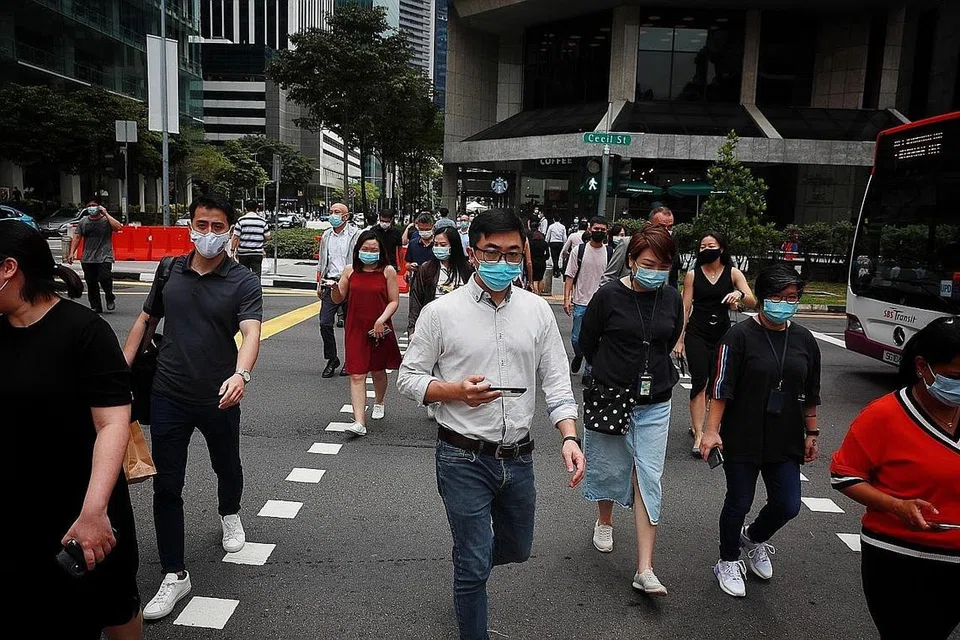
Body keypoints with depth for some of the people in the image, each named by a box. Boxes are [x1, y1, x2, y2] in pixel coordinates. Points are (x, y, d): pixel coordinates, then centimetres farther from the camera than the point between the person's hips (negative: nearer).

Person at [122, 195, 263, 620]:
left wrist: (241, 374, -44)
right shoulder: (169, 271, 1)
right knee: (166, 486, 1)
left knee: (226, 466, 22)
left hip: (219, 398, -1)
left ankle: (229, 515, 54)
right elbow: (145, 320, 11)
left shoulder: (243, 282, -11)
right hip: (169, 397, 2)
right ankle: (174, 575, 14)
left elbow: (251, 332, -25)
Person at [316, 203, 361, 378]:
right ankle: (331, 359, 12)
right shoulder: (326, 235, 14)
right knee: (325, 323, -4)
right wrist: (320, 284, 18)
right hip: (330, 285, 4)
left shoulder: (355, 235, -3)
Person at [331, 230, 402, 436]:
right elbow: (338, 299, 7)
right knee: (357, 375, -6)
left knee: (378, 371, 17)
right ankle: (359, 422, -8)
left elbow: (394, 301, -2)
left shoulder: (388, 271, -3)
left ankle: (378, 403, 46)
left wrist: (382, 320, -16)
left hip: (380, 330, 0)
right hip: (355, 330, 1)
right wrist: (334, 289, -15)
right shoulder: (350, 270, 2)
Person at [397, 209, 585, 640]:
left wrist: (569, 436, -12)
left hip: (518, 457, 4)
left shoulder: (537, 310, 0)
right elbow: (408, 378, -4)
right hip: (464, 459, -4)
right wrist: (455, 391, -22)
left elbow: (556, 380, 2)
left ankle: (468, 561, 54)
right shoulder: (441, 312, -9)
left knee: (515, 549, 23)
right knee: (475, 564, 4)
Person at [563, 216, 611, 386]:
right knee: (577, 338, 5)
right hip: (581, 302, -1)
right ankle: (578, 356, 37)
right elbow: (570, 276, 0)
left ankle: (588, 373, 15)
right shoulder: (579, 250, -1)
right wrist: (566, 298, -8)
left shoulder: (610, 252, 2)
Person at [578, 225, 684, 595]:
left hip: (654, 403, 2)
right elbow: (586, 342, 0)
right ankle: (605, 522, 45)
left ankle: (645, 570, 3)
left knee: (648, 478, -1)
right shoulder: (609, 296, -12)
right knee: (610, 467, 13)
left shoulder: (672, 300, -1)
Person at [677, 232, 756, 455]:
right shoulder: (692, 275, 2)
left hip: (722, 335, 2)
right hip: (697, 334, -2)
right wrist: (679, 339, -2)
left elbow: (752, 302, -6)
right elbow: (685, 308, 2)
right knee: (700, 382, -9)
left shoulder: (733, 273, 3)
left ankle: (696, 423, 28)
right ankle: (698, 436, -8)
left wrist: (740, 295, -29)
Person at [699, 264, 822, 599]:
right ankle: (728, 563, 31)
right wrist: (711, 430, -16)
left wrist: (811, 433, 14)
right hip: (743, 441, -4)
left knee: (788, 505, 7)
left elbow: (810, 394, 12)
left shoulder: (804, 339, 4)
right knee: (739, 503, 8)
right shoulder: (741, 335, -11)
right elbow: (721, 388, -13)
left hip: (786, 442, 4)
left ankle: (754, 538, 39)